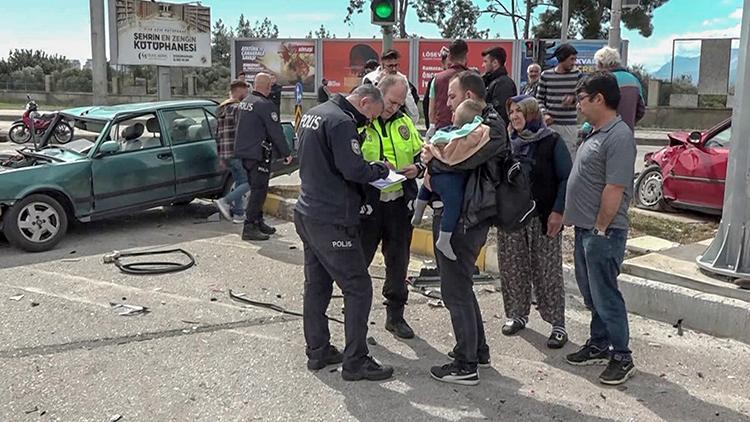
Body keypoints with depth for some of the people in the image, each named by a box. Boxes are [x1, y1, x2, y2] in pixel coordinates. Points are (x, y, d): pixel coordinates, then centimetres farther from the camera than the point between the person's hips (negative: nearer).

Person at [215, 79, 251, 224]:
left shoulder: (221, 109, 18)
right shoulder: (238, 108, -11)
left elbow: (218, 134, 20)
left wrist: (220, 156, 22)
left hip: (225, 153, 9)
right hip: (238, 152, -9)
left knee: (239, 182, 16)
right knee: (250, 181, -3)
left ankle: (238, 214, 15)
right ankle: (225, 201, -11)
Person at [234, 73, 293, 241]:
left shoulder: (245, 102, 12)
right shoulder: (265, 105, -16)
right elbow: (276, 131, -15)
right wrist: (286, 153, -6)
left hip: (243, 152, 9)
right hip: (258, 154, -9)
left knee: (256, 188, 18)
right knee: (259, 190, -5)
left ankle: (258, 222, 26)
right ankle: (249, 228, -6)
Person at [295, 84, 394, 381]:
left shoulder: (313, 114, 13)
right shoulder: (342, 122, -17)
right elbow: (354, 169, -24)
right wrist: (380, 169, -5)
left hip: (307, 215, 10)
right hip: (332, 222, -10)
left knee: (316, 285, 15)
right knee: (358, 289, -2)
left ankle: (318, 351, 24)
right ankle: (355, 362, 3)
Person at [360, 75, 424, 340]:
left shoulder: (404, 123, 10)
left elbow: (420, 153, 18)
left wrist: (417, 167, -4)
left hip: (400, 203, 5)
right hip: (367, 204, -5)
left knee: (398, 262, 13)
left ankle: (395, 315, 28)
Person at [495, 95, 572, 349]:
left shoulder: (552, 142, -3)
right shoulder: (508, 143, 10)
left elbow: (566, 178, -7)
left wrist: (558, 211, -14)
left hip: (543, 218, -4)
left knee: (548, 272, -2)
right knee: (512, 269, 8)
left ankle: (558, 325, 6)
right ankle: (517, 315, 25)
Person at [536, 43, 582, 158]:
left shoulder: (577, 74, 4)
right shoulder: (545, 75, 3)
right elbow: (539, 99, 8)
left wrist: (573, 98, -13)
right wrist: (544, 114, -8)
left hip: (570, 125, 0)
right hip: (550, 123, 0)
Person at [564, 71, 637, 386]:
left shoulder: (619, 137, -19)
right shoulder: (596, 133, 13)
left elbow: (615, 189, -23)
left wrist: (600, 229, -19)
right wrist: (572, 215, 17)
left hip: (602, 233, -10)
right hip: (585, 229, 10)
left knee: (605, 295, -2)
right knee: (591, 292, 18)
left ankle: (622, 358, 11)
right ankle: (598, 346, 31)